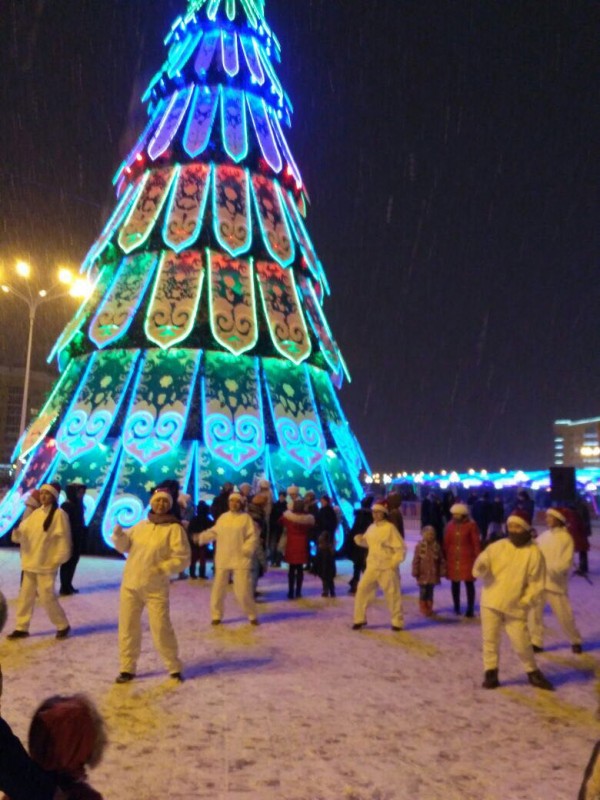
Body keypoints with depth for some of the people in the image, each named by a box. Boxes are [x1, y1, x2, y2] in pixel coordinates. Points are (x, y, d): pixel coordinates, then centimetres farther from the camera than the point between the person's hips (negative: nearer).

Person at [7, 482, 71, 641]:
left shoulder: (59, 514, -11)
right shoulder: (36, 513, 9)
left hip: (47, 564, -7)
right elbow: (24, 530, 11)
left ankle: (63, 626, 11)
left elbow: (63, 538, -11)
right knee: (25, 596, 12)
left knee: (47, 597, -5)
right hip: (30, 562, 7)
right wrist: (17, 533, -12)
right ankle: (22, 628, 25)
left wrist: (59, 559, -14)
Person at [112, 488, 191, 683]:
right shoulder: (141, 526, 7)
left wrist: (161, 569, -21)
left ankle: (174, 668, 16)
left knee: (161, 629, -3)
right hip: (130, 585, 5)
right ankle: (127, 668, 26)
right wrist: (119, 535, -9)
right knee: (128, 627, 10)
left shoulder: (174, 528, -9)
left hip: (156, 588, -5)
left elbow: (183, 558, -12)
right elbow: (124, 546, 11)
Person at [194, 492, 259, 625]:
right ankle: (216, 615, 24)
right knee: (218, 588, 8)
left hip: (240, 560, -4)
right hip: (222, 559, 4)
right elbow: (214, 533, 12)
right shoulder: (223, 517, 8)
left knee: (243, 590, -3)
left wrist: (246, 549, -22)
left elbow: (253, 536, -9)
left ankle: (252, 615, 17)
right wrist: (201, 537, -2)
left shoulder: (246, 518, -5)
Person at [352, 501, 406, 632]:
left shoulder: (390, 528, -13)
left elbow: (400, 548, -12)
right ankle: (360, 619, 15)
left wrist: (394, 562, -17)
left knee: (392, 594, 4)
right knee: (362, 589, 2)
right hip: (372, 566, 6)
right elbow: (368, 542, 18)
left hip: (387, 568, -6)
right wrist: (360, 539, -2)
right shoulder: (371, 527, 7)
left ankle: (397, 622, 19)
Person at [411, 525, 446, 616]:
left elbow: (442, 561, 4)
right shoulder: (420, 546, -9)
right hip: (423, 574, -2)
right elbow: (416, 561, -7)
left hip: (433, 575, 3)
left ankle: (429, 609, 24)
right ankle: (424, 609, 14)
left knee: (430, 592, 12)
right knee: (423, 592, 3)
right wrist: (415, 572, -9)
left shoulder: (437, 547, -2)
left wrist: (442, 572, 2)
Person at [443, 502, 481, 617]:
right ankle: (456, 607, 24)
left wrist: (477, 558, -8)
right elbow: (446, 542, 6)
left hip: (467, 558, -3)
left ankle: (470, 609, 11)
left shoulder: (471, 525, -7)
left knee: (469, 583, 3)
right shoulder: (450, 525, 3)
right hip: (453, 558, 4)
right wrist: (445, 558, 5)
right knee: (455, 583, 11)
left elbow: (476, 543, -5)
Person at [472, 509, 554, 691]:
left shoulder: (533, 553, -5)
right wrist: (480, 567, -27)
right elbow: (480, 568, -3)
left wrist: (525, 601, -10)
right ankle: (490, 673, 23)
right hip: (491, 601, 2)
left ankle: (533, 673, 29)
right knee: (490, 640, 7)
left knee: (522, 643, 4)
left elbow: (536, 583, -2)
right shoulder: (497, 546, -1)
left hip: (515, 606, -2)